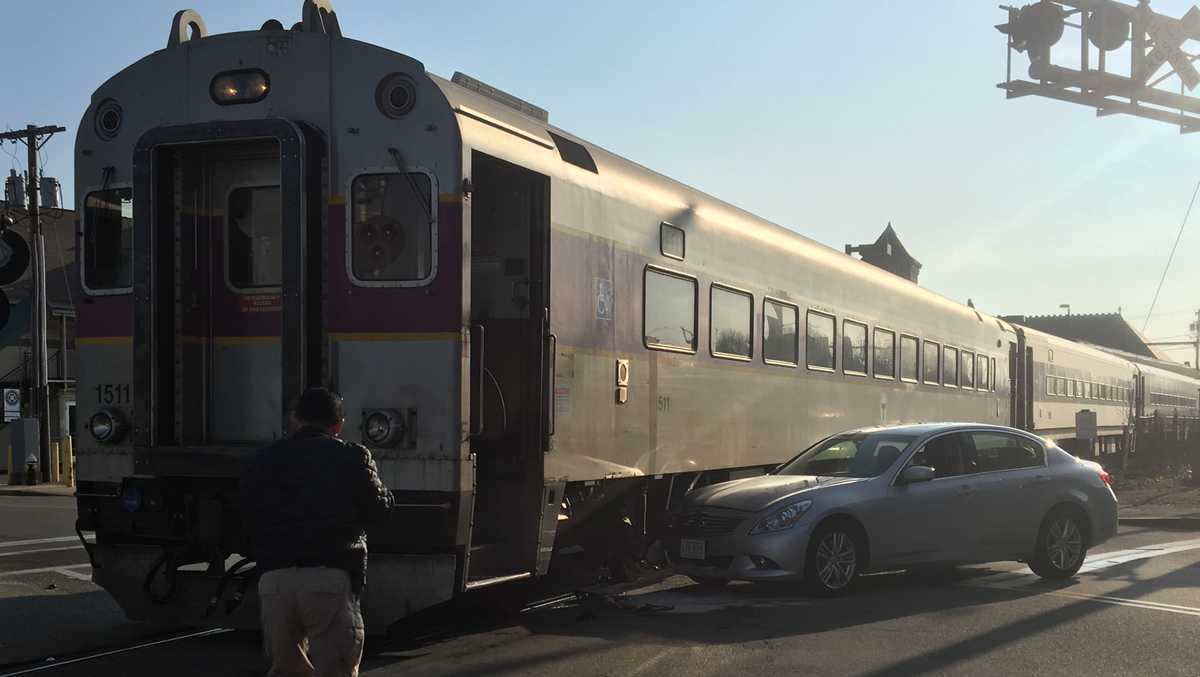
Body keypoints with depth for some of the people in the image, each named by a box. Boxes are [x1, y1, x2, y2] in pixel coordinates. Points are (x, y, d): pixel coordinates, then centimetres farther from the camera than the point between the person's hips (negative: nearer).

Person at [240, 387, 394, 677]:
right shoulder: (352, 457, 2)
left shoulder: (262, 461, 11)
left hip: (275, 579, 4)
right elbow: (379, 509, 10)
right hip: (331, 577, -3)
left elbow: (248, 522, 12)